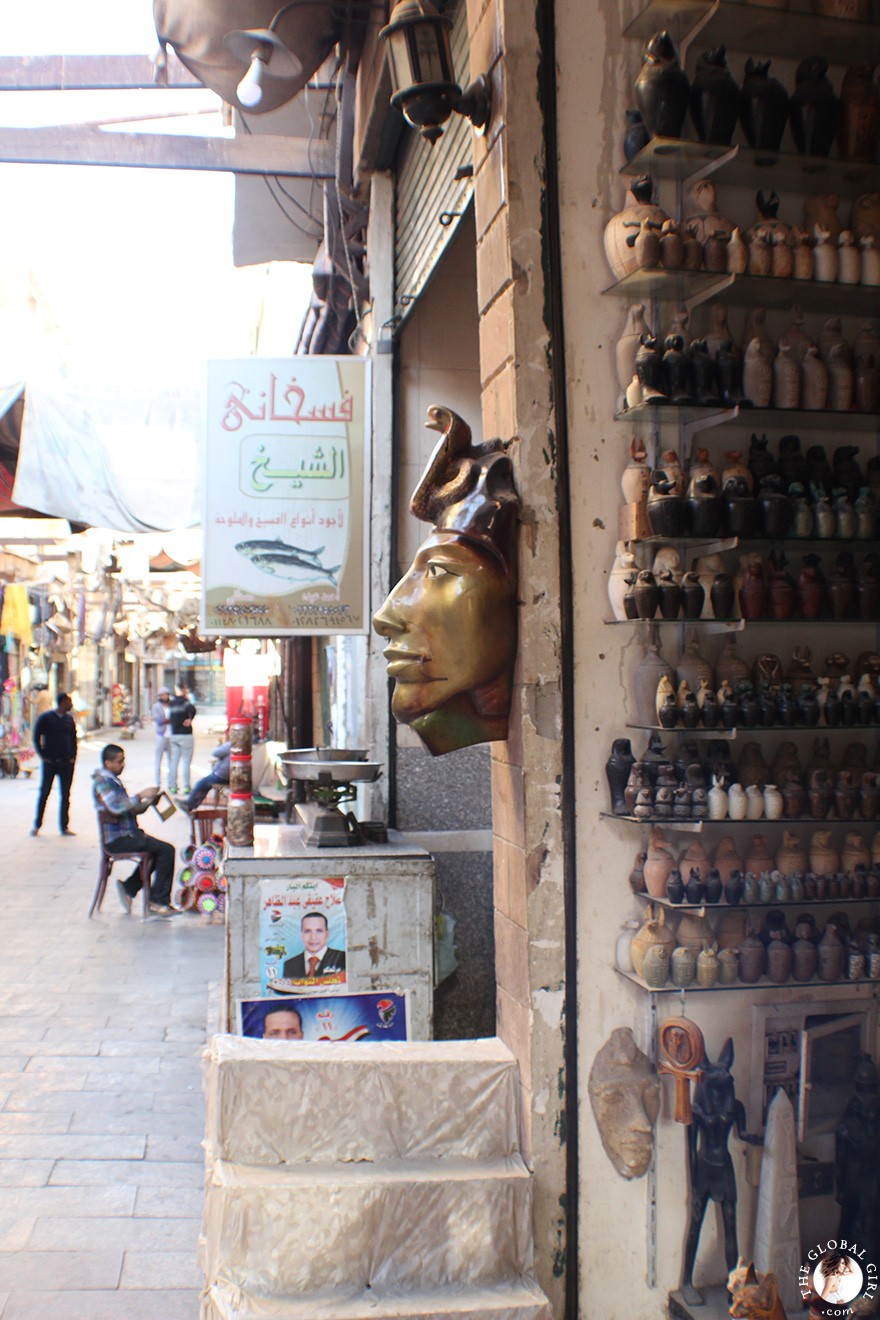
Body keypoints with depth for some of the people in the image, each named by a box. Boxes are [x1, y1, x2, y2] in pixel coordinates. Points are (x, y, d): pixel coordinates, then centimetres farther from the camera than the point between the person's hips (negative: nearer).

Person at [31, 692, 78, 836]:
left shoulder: (70, 719, 10)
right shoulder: (46, 717, -4)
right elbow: (36, 737, -1)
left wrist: (73, 757, 8)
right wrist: (43, 755, -4)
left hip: (67, 763, 4)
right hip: (50, 762, -4)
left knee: (65, 795, 4)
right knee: (44, 793, 1)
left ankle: (64, 826, 10)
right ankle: (37, 826, 12)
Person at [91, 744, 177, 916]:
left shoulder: (113, 780, 19)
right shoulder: (102, 781, -12)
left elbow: (130, 809, 19)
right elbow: (116, 807, -28)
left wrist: (148, 801, 3)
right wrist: (141, 796, -22)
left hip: (126, 834, 10)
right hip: (117, 839, -10)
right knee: (167, 850, -15)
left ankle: (128, 887, 14)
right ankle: (159, 901, -10)